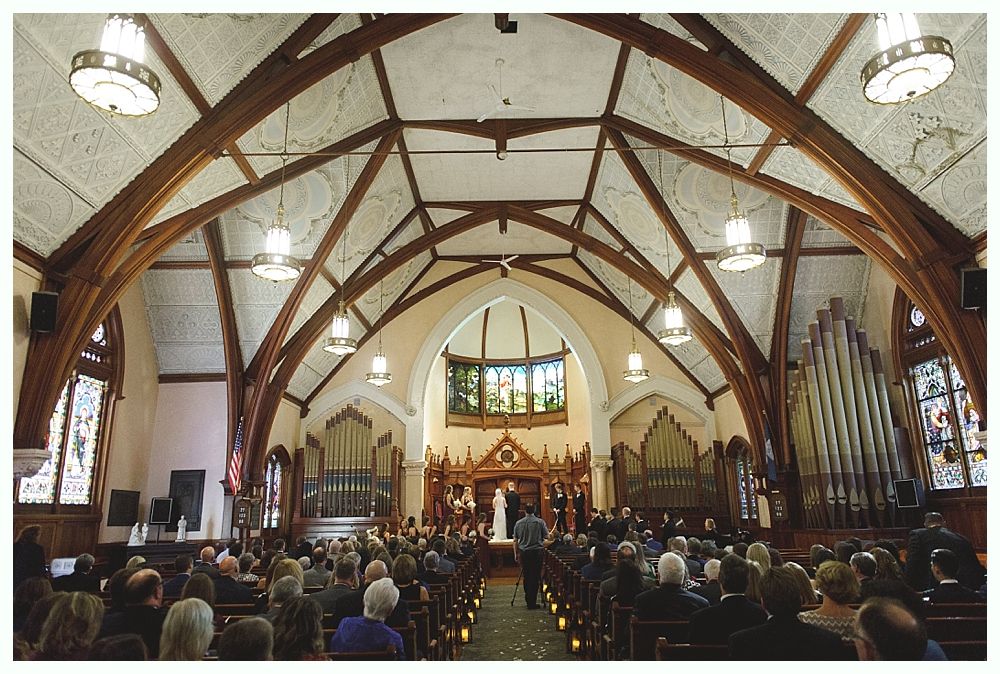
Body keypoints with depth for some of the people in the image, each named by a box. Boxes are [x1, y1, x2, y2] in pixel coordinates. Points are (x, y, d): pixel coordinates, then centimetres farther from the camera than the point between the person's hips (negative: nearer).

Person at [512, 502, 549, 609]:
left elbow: (515, 540, 5)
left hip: (523, 552, 2)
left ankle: (528, 601, 19)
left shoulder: (518, 523, 1)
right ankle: (533, 602, 3)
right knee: (535, 577, 3)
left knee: (526, 576, 13)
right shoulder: (540, 522, -6)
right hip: (537, 551, -2)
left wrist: (516, 554, 15)